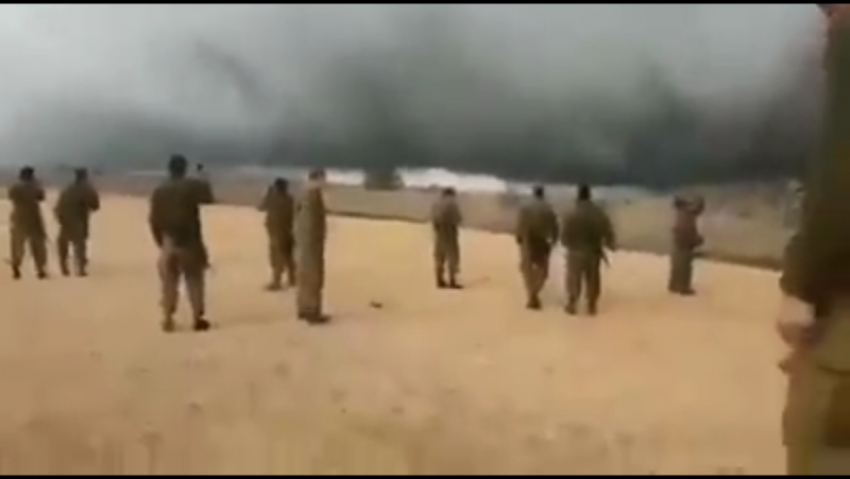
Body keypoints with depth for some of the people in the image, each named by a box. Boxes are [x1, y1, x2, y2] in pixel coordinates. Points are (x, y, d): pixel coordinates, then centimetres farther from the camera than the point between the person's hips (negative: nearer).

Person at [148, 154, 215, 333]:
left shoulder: (159, 191, 3)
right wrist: (204, 185, 24)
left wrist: (160, 241, 12)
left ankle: (168, 319, 8)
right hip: (190, 242, -2)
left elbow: (153, 219, 2)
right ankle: (198, 319, 6)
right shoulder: (193, 186, -7)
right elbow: (209, 198, 7)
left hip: (168, 243, 3)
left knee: (169, 282, 9)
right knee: (195, 281, 6)